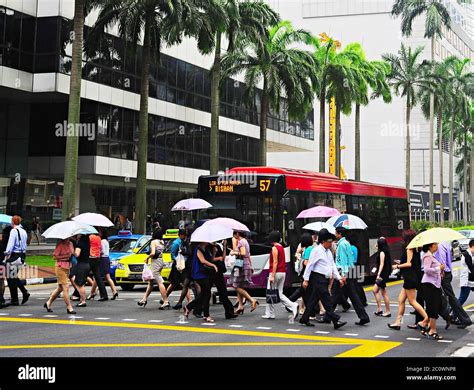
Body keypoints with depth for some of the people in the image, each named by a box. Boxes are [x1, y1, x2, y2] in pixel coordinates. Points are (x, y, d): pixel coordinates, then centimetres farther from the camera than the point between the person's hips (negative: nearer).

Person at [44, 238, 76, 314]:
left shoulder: (71, 244, 9)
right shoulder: (60, 245, -13)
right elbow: (54, 257, -14)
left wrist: (73, 254, -2)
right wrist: (65, 256, -21)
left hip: (67, 268, 8)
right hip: (60, 268, -8)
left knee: (60, 288, 15)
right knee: (66, 288, -7)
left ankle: (48, 303, 29)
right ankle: (69, 308, -1)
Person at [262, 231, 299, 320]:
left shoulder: (274, 248, -12)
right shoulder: (281, 247, 15)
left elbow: (275, 262, -18)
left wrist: (272, 276, -20)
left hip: (276, 272, -9)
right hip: (283, 272, 9)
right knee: (279, 294, 11)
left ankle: (270, 314, 6)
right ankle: (294, 306, -6)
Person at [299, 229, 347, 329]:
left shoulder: (329, 251, 17)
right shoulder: (316, 250, -10)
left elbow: (333, 266, 19)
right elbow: (310, 265, -11)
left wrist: (339, 278, 11)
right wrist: (306, 279, -13)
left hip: (324, 279, 9)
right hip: (318, 279, -9)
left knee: (313, 300, 12)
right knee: (327, 301, -9)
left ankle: (304, 319, 19)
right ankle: (335, 321, -10)